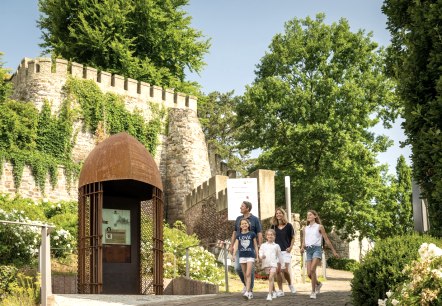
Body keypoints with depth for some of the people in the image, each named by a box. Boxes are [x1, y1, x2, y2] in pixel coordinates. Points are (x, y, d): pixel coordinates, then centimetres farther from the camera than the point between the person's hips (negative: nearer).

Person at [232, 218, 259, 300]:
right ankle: (250, 292, 15)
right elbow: (236, 246, 5)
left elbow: (255, 245, 7)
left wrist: (257, 256, 4)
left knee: (248, 274, -14)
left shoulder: (252, 234, 4)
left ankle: (247, 292, -20)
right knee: (245, 275, 6)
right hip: (242, 256, 3)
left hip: (250, 256, -3)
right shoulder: (239, 235, 9)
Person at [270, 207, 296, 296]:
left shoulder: (288, 226, 1)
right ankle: (280, 290, 6)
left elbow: (293, 237, 7)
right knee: (278, 271, -1)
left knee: (285, 270, -10)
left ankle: (290, 284, 20)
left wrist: (291, 247, -5)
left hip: (286, 251, -2)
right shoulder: (273, 226, 6)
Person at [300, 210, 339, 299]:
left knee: (312, 269, -24)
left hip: (317, 249, -5)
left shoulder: (319, 227, 5)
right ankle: (318, 284, 30)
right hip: (308, 250, 5)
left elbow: (327, 240, 8)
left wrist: (333, 251, 9)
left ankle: (313, 291, -16)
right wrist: (302, 247, -5)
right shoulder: (305, 229, 17)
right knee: (309, 273, -1)